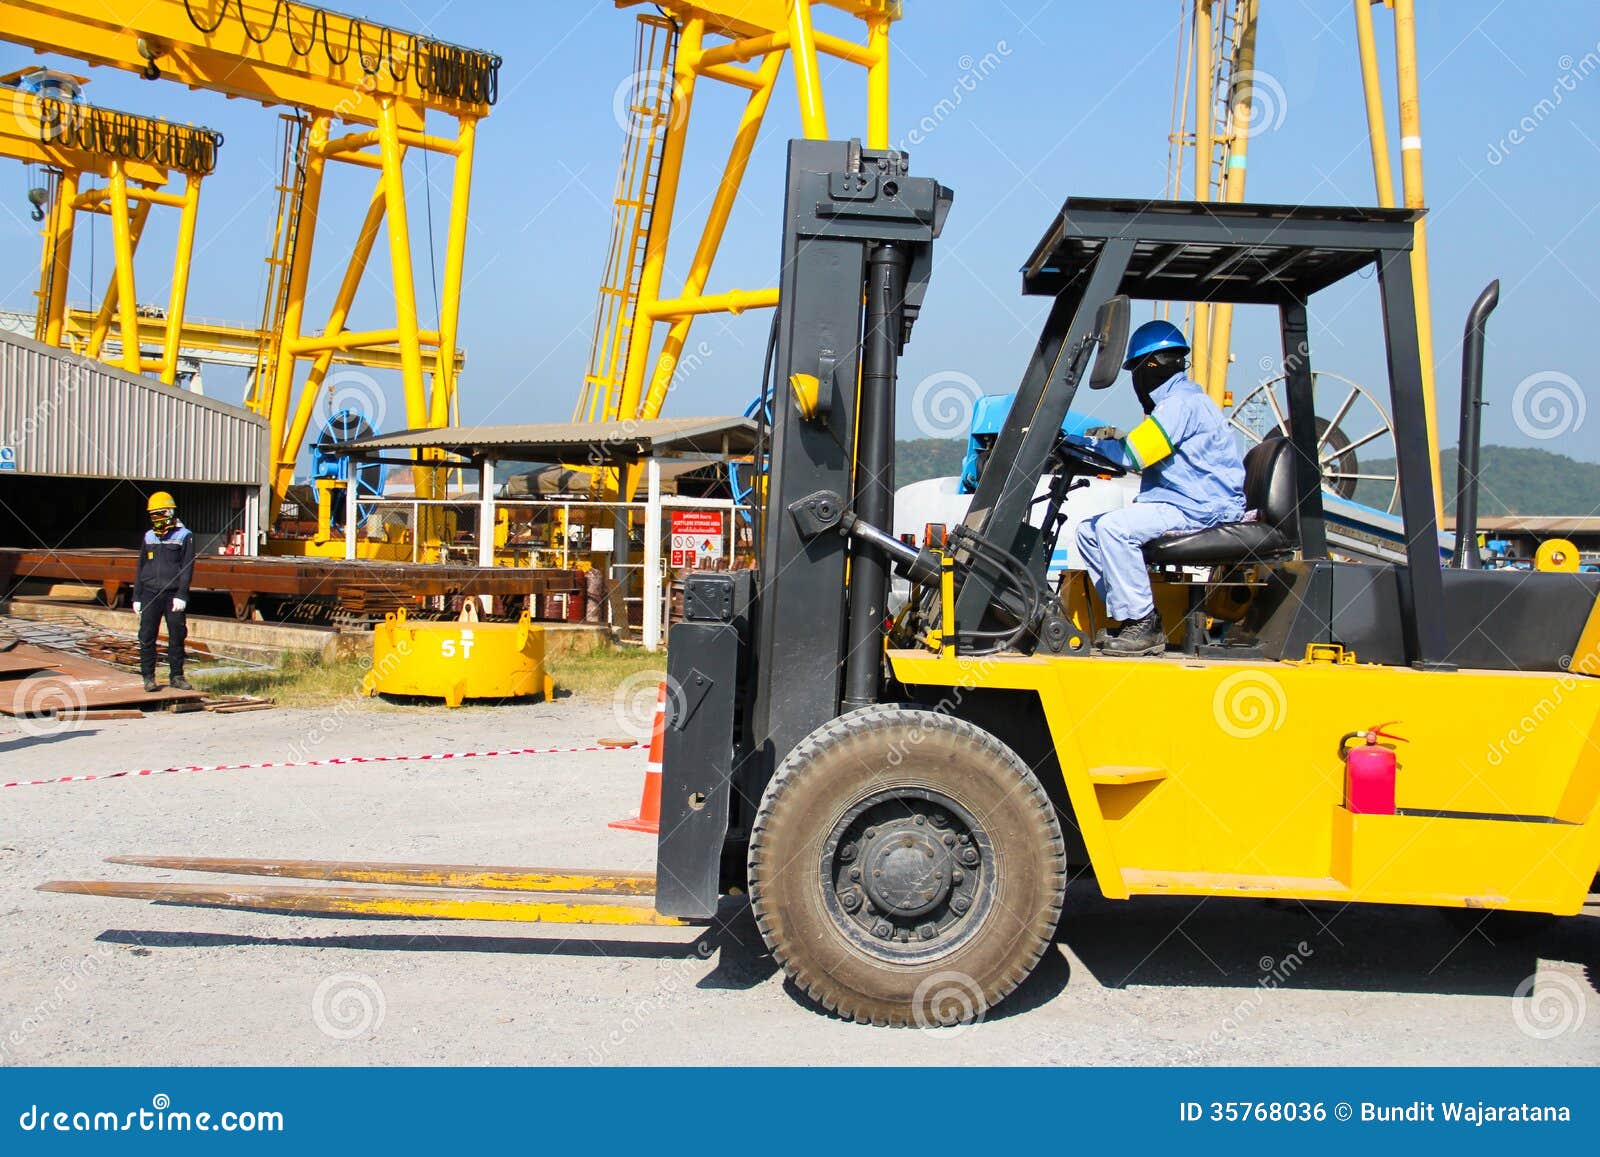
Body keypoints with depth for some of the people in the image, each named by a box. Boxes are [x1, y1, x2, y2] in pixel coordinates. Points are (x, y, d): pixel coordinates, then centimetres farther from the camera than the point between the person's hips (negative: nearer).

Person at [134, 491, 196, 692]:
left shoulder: (184, 536, 0)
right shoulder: (149, 536, 12)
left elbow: (187, 568, -5)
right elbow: (141, 568, 16)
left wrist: (181, 595, -14)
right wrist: (136, 597, 11)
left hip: (173, 595, -3)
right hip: (150, 594, 3)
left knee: (177, 637, 2)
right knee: (147, 637, -1)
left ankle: (176, 676, 12)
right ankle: (148, 677, 5)